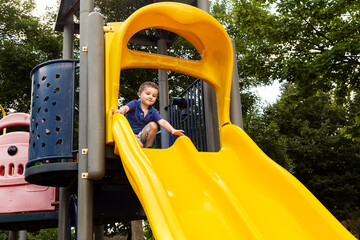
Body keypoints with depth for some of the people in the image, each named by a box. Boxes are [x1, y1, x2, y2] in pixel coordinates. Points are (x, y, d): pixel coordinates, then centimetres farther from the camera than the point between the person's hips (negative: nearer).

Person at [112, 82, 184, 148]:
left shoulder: (153, 112, -2)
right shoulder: (134, 104, -11)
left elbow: (162, 122, -14)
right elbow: (126, 107, -32)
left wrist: (173, 130, -33)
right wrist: (121, 111, -59)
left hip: (141, 135, 5)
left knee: (153, 125, -18)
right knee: (139, 145, -33)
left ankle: (148, 148, -4)